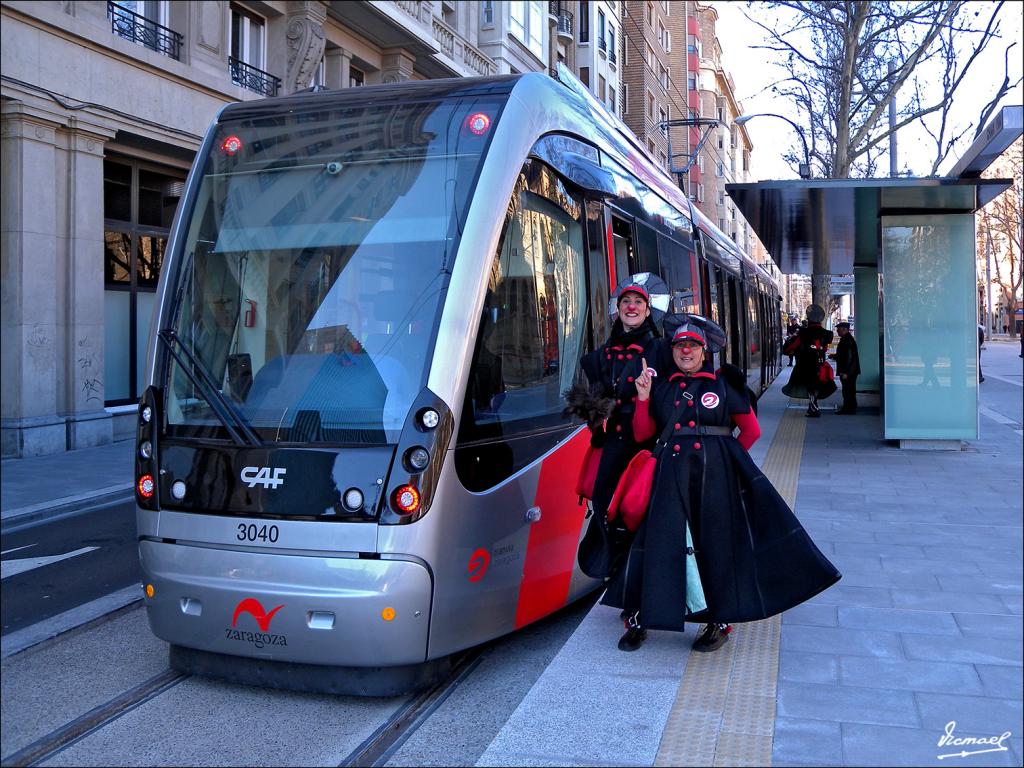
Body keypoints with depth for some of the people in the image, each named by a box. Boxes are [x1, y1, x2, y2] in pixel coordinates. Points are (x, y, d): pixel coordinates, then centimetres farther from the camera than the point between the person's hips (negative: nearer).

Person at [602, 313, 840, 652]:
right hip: (670, 477, 1)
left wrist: (724, 458, 5)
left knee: (716, 545, 5)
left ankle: (720, 621, 19)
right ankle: (639, 618, 10)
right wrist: (643, 397, -3)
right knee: (659, 542, 0)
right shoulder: (661, 387, 13)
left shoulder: (723, 384, 7)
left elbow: (751, 430, 8)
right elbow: (641, 434, 6)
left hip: (714, 477, -1)